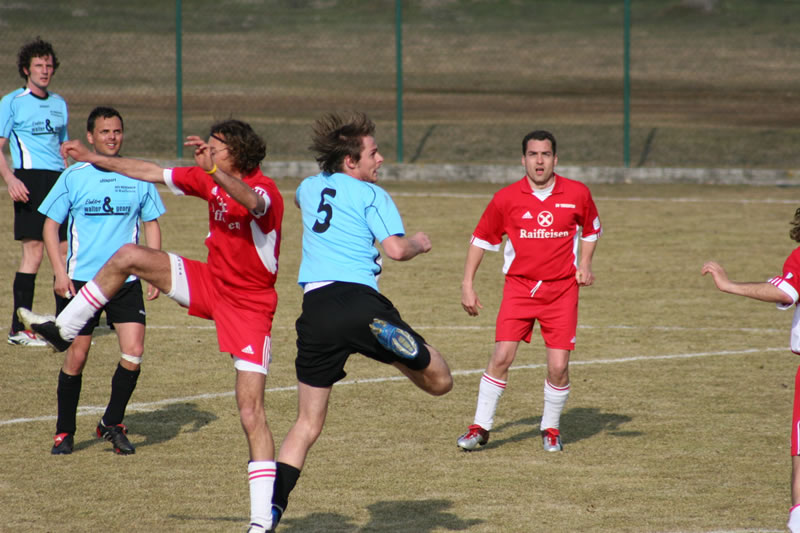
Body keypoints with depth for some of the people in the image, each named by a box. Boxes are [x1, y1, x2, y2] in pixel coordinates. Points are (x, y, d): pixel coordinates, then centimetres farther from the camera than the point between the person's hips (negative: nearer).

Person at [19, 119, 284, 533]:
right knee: (127, 257, -2)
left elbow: (253, 202, -49)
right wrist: (94, 159, 17)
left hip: (249, 306, -7)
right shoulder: (208, 180, -1)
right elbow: (152, 173, 12)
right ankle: (63, 330, 15)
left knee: (251, 411, -13)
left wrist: (213, 168, -63)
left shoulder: (265, 189, -23)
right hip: (212, 283, 7)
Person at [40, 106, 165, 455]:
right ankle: (64, 432, 14)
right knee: (77, 355, -1)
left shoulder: (138, 177, 5)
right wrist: (60, 272, -7)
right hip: (81, 279, -2)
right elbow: (51, 224, 3)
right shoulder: (74, 177, 0)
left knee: (133, 352, -10)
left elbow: (151, 224, 14)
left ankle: (112, 424, 9)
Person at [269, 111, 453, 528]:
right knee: (439, 382, 0)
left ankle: (271, 509, -1)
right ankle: (392, 338, -31)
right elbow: (397, 250, -7)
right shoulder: (371, 194, 5)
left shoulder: (309, 188, 22)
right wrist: (420, 244, 14)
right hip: (359, 302, -5)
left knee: (308, 424, 13)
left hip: (315, 310, 5)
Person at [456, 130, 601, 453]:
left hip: (561, 290, 0)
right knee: (501, 357, -11)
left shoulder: (577, 194, -2)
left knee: (558, 366, -5)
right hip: (519, 287, 0)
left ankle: (551, 429, 18)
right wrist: (467, 286, 2)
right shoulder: (506, 198, -4)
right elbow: (480, 240, 6)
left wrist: (584, 264, 2)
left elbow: (591, 229, 17)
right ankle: (480, 428, 2)